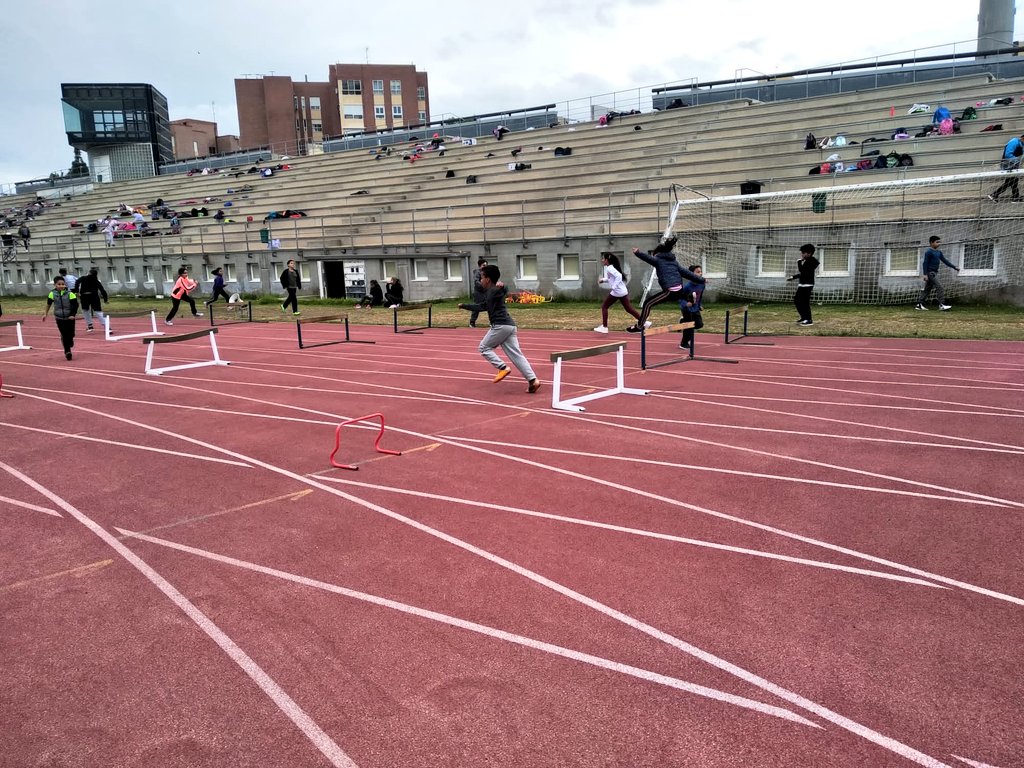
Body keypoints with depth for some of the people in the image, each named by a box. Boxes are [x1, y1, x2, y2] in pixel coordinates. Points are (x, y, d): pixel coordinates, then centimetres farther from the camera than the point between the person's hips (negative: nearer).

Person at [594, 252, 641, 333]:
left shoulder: (609, 268, -12)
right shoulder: (610, 267, 16)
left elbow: (618, 276, -27)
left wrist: (613, 287, -27)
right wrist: (603, 280, 16)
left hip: (617, 292, -9)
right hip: (623, 291, 9)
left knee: (604, 306, 3)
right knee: (628, 309, 11)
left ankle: (604, 327, 4)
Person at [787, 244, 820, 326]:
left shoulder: (811, 261, -13)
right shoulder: (806, 261, 15)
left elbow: (802, 270, -23)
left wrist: (800, 261, -14)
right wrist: (792, 277, 22)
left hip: (807, 285, -10)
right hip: (802, 285, 10)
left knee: (805, 302, -10)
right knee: (796, 300, 13)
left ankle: (809, 320, -4)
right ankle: (804, 317, 23)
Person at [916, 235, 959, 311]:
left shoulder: (939, 252, 14)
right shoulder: (929, 252, -11)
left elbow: (945, 260, 18)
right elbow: (925, 263, -14)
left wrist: (954, 267, 13)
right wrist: (925, 274, -19)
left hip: (934, 273, 9)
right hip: (930, 272, -9)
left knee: (927, 289, 9)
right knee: (939, 287, -14)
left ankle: (919, 304, 12)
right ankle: (941, 305, -14)